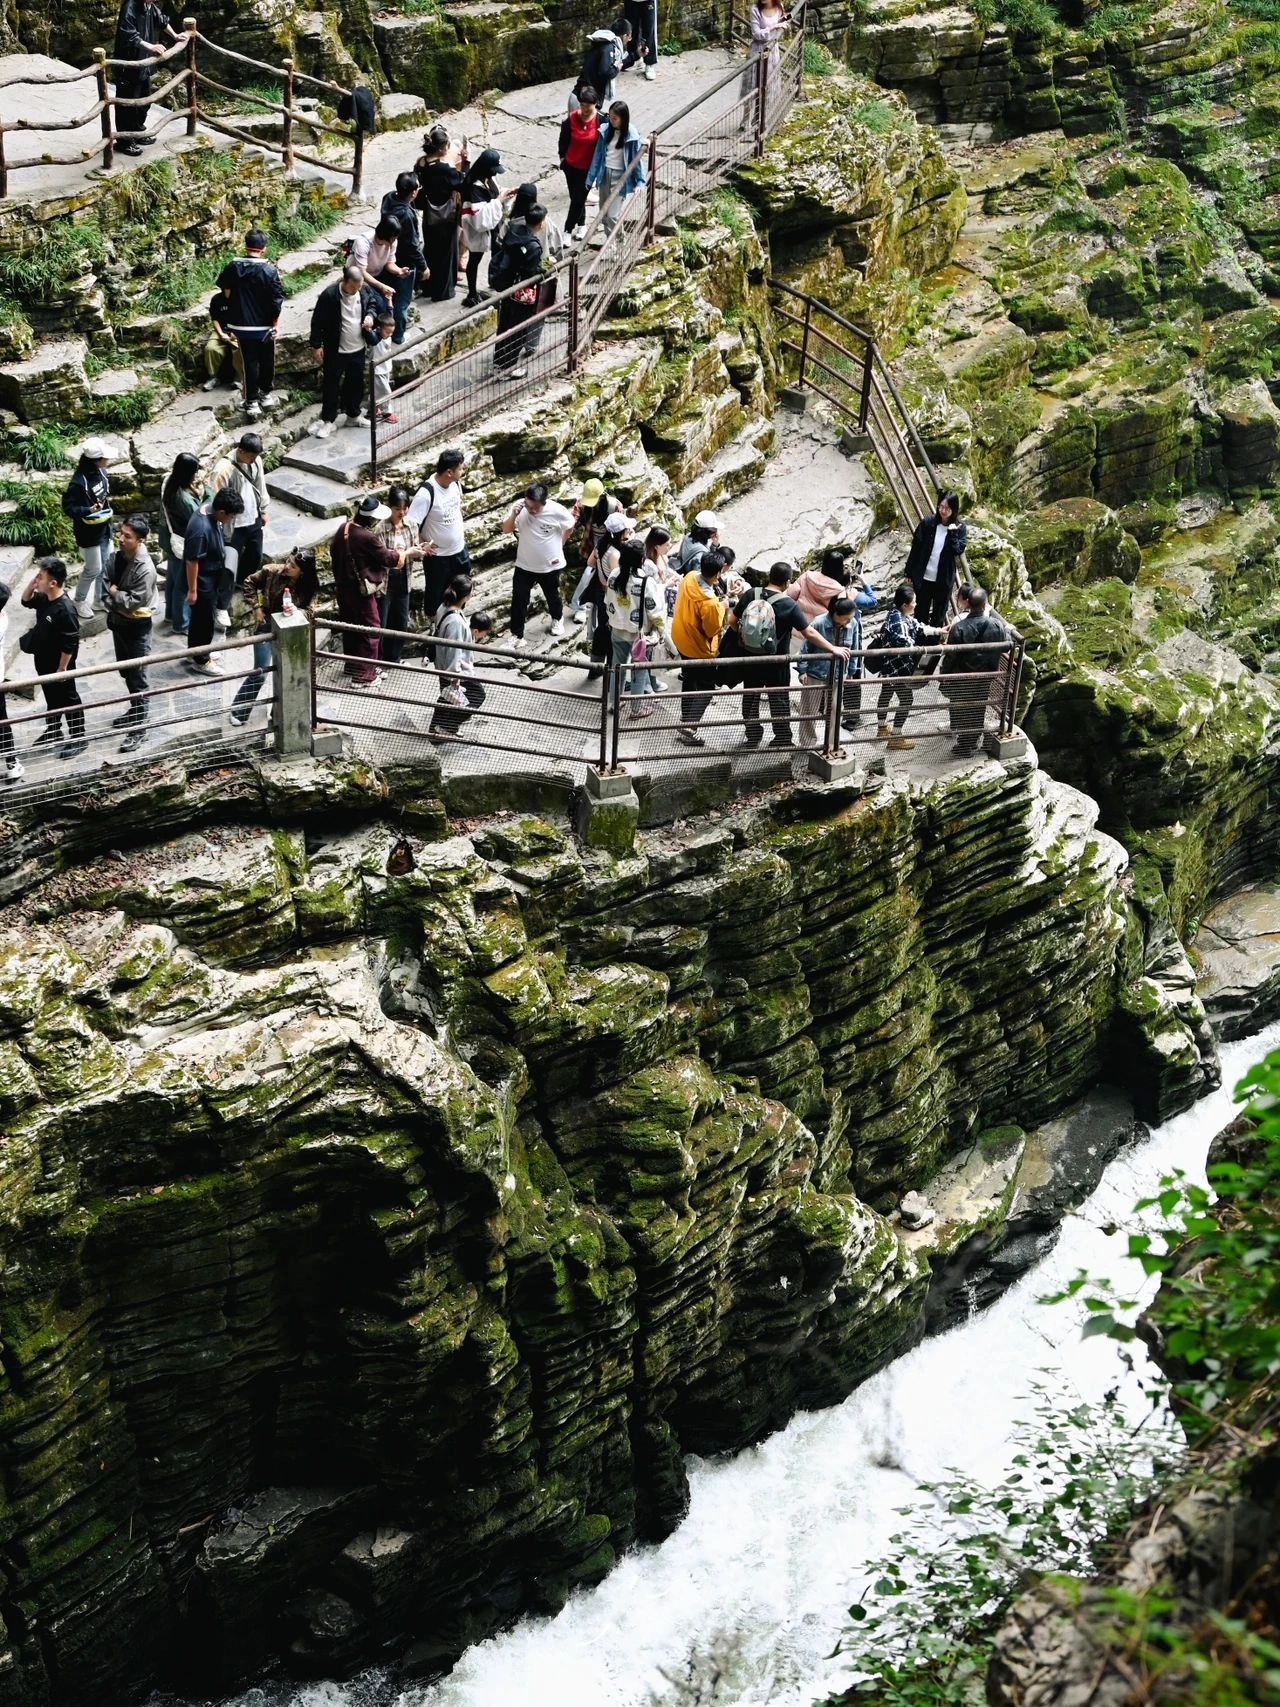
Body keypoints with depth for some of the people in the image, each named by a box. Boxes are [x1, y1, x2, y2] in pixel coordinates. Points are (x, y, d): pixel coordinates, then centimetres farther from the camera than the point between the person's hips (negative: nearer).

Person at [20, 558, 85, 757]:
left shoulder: (65, 610, -31)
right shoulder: (44, 598, -7)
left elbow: (70, 644, -26)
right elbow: (26, 601, 15)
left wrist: (62, 668, -19)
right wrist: (31, 586, -6)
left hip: (59, 665, -8)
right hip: (43, 661, 8)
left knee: (68, 700, 9)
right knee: (51, 697, 26)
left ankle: (78, 738, 23)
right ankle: (53, 729, 44)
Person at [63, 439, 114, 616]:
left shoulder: (101, 472, -2)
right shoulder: (79, 481, -27)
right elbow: (68, 507, -22)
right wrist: (89, 510, -33)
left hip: (104, 528, 8)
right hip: (89, 532, -8)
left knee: (105, 566, 17)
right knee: (93, 569, 2)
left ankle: (100, 598, 34)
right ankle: (79, 601, 22)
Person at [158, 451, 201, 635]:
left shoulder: (169, 482, -9)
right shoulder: (185, 498, -35)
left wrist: (195, 490, -8)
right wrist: (201, 494, -21)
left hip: (169, 539, 9)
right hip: (182, 544, -9)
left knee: (172, 577, 27)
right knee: (184, 584, 10)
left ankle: (171, 613, 46)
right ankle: (181, 623, 25)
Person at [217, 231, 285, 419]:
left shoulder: (232, 267, -7)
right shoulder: (269, 271, -17)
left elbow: (225, 291, 5)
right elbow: (277, 301, -16)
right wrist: (275, 323, -2)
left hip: (240, 324, 3)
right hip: (264, 326, -2)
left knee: (250, 362, 9)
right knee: (267, 360, 18)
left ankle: (252, 403, 9)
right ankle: (266, 394, 32)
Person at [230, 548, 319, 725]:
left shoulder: (311, 585, -16)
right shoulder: (272, 571, -16)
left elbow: (309, 612, -17)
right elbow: (249, 583, -1)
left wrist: (296, 611, -38)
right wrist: (257, 607, -8)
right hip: (267, 626, -2)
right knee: (260, 673, -3)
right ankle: (239, 711, 12)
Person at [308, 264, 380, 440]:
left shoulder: (365, 290, -8)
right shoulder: (329, 295, -23)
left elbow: (373, 303, 14)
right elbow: (317, 321, -14)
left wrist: (371, 315, -9)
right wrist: (316, 345, -11)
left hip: (358, 348, 5)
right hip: (335, 350, -5)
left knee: (356, 383, 18)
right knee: (332, 385, 3)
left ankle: (354, 415, 36)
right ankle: (327, 420, 13)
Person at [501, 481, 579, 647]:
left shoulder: (557, 511, -24)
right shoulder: (519, 506, -19)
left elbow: (569, 527, -5)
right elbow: (506, 530, -13)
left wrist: (558, 546, 3)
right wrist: (513, 515, -31)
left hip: (550, 565, -1)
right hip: (524, 565, 1)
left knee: (552, 596, 22)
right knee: (518, 601, 1)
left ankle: (557, 618, 52)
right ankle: (516, 636, 14)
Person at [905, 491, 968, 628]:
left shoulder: (960, 528, -5)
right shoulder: (927, 523, -5)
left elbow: (958, 551, -16)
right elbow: (915, 548, 1)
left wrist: (952, 533, -25)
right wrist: (909, 572, 2)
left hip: (944, 580, 0)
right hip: (924, 577, 0)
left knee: (939, 617, 9)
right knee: (921, 614, 9)